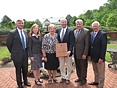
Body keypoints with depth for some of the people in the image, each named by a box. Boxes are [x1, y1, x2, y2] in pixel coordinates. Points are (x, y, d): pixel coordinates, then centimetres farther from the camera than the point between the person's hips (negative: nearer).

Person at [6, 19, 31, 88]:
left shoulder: (25, 32, 5)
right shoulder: (12, 33, -11)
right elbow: (8, 44, -5)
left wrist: (26, 51, 10)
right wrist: (13, 52, 0)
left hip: (25, 54, 5)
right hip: (17, 55, -4)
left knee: (25, 68, 16)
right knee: (18, 69, 9)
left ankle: (25, 81, 37)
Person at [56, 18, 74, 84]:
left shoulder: (70, 31, -7)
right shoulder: (58, 30, 6)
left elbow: (72, 42, -12)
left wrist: (70, 50, -23)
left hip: (67, 51, -4)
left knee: (68, 66, 10)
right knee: (61, 66, 15)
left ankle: (67, 78, 25)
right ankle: (63, 77, 31)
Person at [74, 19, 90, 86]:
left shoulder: (86, 31, -10)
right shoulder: (75, 31, 10)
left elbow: (87, 44, -14)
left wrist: (85, 54, -17)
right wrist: (73, 52, 6)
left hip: (82, 53, -6)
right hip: (76, 53, 6)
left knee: (83, 67, 8)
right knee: (78, 66, 16)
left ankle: (83, 79, 23)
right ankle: (79, 77, 33)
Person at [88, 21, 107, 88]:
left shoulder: (103, 34, -12)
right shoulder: (92, 34, 9)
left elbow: (104, 47, -16)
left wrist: (101, 58, -19)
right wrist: (89, 55, 8)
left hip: (99, 57, -7)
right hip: (93, 57, 7)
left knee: (101, 72, 7)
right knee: (95, 71, 20)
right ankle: (96, 81, 36)